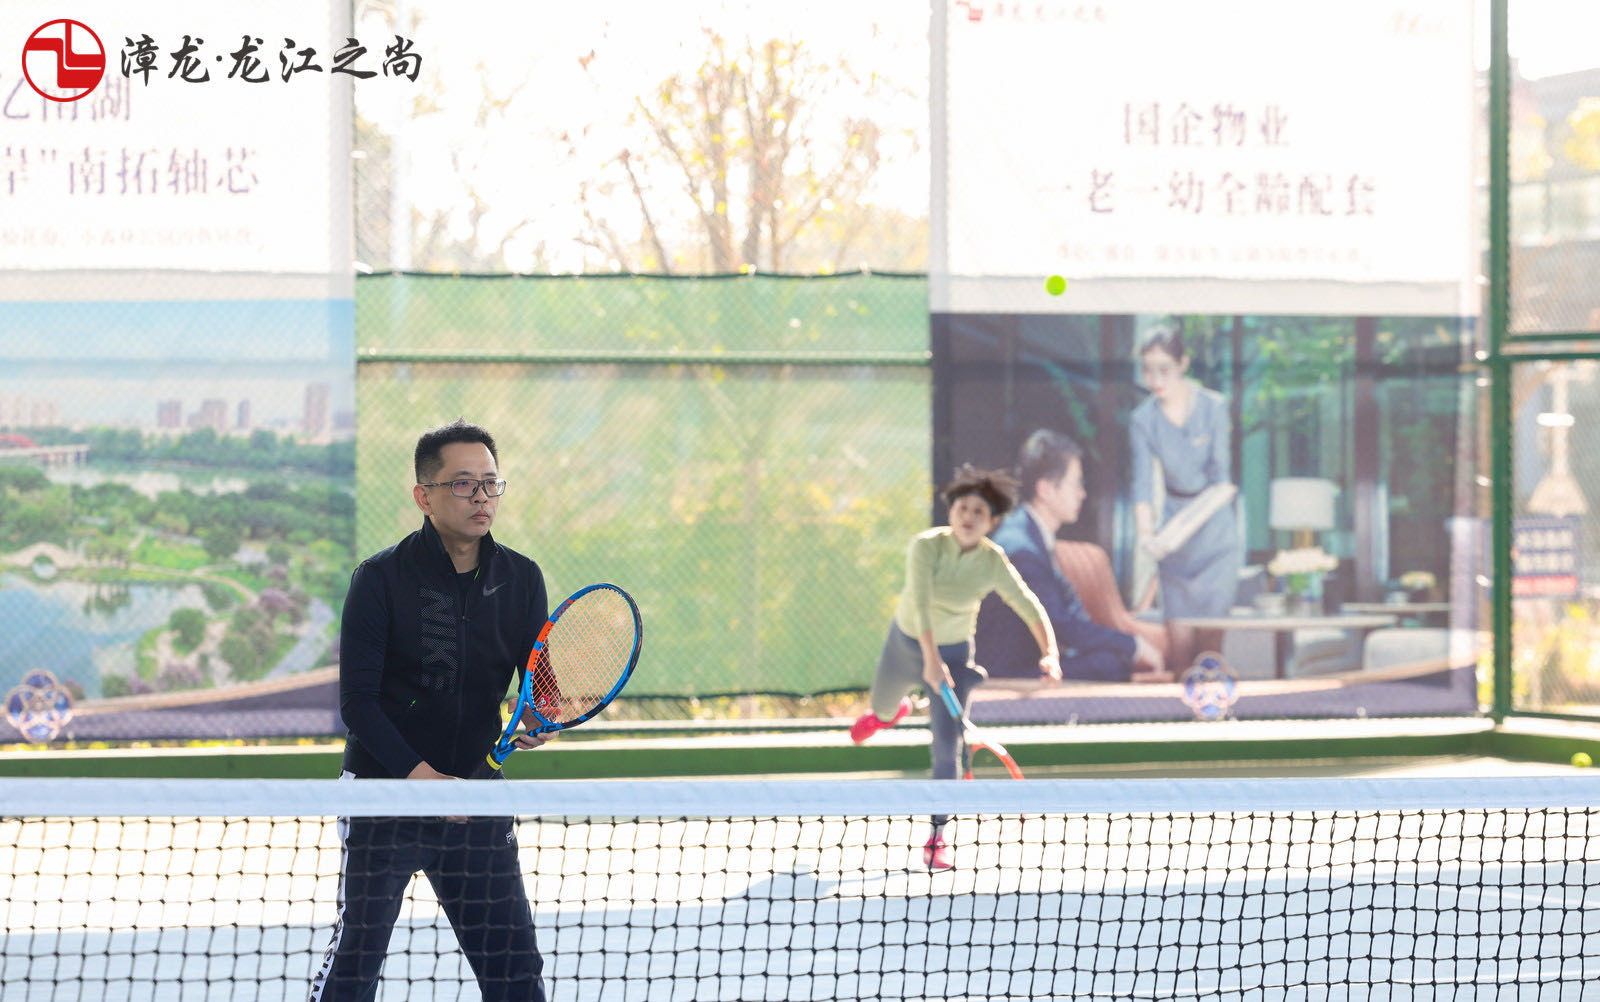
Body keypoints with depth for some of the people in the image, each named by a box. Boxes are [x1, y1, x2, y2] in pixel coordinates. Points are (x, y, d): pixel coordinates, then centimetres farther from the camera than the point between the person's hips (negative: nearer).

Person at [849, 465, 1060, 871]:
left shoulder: (994, 563, -20)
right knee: (881, 706, 28)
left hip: (954, 653, -1)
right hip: (906, 642, 1)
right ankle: (889, 713, 69)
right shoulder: (926, 546, -26)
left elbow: (1030, 608, -20)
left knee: (947, 748, -11)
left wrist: (1049, 653, -39)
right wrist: (931, 659, -50)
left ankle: (937, 839, -1)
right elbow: (921, 603, -38)